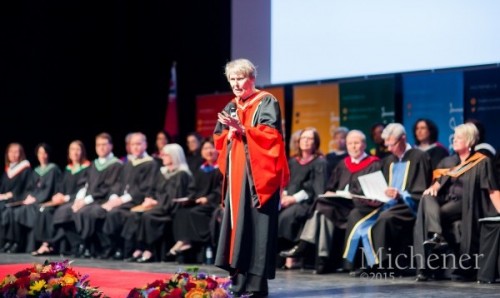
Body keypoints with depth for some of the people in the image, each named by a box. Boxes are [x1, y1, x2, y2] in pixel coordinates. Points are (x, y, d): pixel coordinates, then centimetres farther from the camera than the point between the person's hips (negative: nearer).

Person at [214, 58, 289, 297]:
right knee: (236, 222, 3)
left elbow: (271, 134, -14)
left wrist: (242, 129, -23)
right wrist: (230, 132, -5)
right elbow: (219, 140, 17)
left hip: (258, 172, -7)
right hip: (236, 172, 7)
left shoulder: (266, 102, -2)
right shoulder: (231, 107, 18)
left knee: (255, 225, -10)